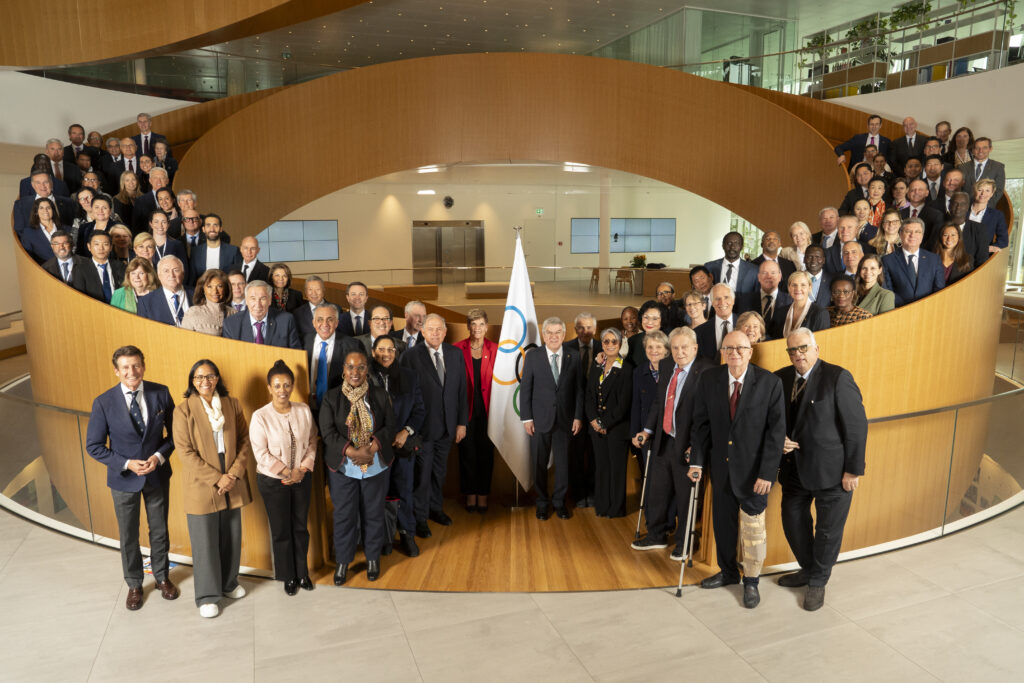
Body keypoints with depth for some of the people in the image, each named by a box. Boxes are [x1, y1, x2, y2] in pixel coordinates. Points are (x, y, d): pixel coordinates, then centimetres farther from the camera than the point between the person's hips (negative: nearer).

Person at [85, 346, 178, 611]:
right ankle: (134, 584, 37)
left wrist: (160, 456, -17)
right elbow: (94, 446, -9)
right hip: (124, 479, -1)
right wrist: (126, 464, -19)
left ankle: (162, 576, 40)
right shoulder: (103, 403, -16)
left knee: (159, 530, 17)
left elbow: (175, 431, -2)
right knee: (128, 536, 16)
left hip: (158, 475, 1)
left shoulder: (161, 393, -12)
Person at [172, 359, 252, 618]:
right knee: (205, 542, 6)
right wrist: (216, 479, -15)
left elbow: (245, 441, 3)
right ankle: (207, 596, 23)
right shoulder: (183, 410, -9)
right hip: (201, 487, -3)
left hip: (232, 486, 4)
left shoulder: (232, 404, 2)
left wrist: (235, 474, -9)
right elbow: (185, 453, -12)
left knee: (231, 537, 15)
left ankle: (229, 583, 36)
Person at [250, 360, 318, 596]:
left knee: (300, 527, 15)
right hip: (273, 481, -3)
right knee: (281, 530, 10)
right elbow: (261, 454, -14)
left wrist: (302, 470, -10)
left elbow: (312, 442, 1)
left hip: (302, 478, 3)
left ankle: (302, 573, 33)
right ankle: (288, 577, 28)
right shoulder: (260, 416, -14)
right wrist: (287, 472, -15)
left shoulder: (303, 410, -5)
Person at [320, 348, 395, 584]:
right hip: (342, 467, -1)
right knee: (344, 516, 9)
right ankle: (343, 560, 29)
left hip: (376, 466, 1)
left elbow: (389, 427, -3)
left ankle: (373, 558, 32)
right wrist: (352, 452, -21)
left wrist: (370, 448, -18)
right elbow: (328, 432, -9)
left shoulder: (379, 395, -2)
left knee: (374, 514, 12)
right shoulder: (331, 397, -4)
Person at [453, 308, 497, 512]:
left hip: (487, 409, 1)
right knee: (467, 452, 7)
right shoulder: (458, 349, -1)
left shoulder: (495, 349, 2)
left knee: (486, 452, 7)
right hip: (466, 409, 0)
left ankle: (483, 495, 20)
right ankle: (470, 495, 22)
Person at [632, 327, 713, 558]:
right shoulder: (665, 366, 7)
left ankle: (684, 543, 29)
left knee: (686, 496, 9)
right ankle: (657, 535, 39)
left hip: (687, 445, -7)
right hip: (663, 441, 7)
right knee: (657, 491, 18)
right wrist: (648, 430, 7)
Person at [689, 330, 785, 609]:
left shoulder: (770, 383, -13)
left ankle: (751, 581, 30)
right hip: (721, 465, 3)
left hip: (753, 468, -3)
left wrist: (767, 472, -16)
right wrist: (697, 461, -5)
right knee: (723, 521, 17)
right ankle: (728, 571, 40)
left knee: (753, 527, 9)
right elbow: (701, 423, 0)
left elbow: (776, 430, -12)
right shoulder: (708, 379, -4)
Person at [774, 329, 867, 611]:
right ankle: (807, 569, 42)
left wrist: (853, 470, -14)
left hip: (831, 471, -5)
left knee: (828, 530, 9)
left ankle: (818, 582, 30)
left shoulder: (838, 378, -14)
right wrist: (779, 439, -9)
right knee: (793, 523, 17)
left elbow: (856, 425, -13)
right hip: (795, 468, 5)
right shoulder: (780, 379, 1)